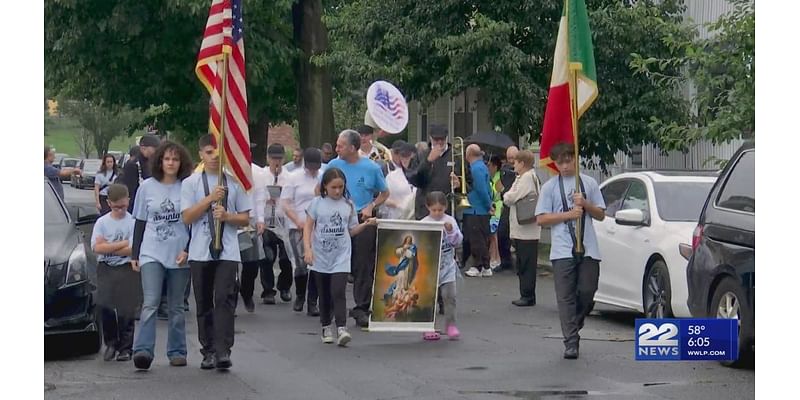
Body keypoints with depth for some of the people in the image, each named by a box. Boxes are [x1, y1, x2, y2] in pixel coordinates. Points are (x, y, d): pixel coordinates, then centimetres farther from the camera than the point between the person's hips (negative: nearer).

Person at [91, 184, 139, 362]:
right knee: (106, 307, -5)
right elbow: (96, 248, -6)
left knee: (126, 310, -3)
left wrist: (108, 248, -8)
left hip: (127, 268, -2)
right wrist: (123, 244, -9)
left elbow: (133, 250, -11)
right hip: (106, 269, 2)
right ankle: (111, 343, 12)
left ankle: (126, 347, 6)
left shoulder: (133, 222, -1)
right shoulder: (102, 222, 6)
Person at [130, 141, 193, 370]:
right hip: (152, 254, 0)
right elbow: (140, 222, 11)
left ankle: (177, 351, 14)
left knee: (176, 307, 8)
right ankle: (143, 350, -19)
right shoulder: (147, 186, 5)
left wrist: (188, 250, -7)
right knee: (150, 303, -13)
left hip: (179, 255, 0)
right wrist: (135, 254, 9)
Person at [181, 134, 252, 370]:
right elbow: (187, 217, -2)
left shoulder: (234, 182, 8)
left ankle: (223, 351, -18)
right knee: (204, 303, 7)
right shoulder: (191, 183, 6)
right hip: (200, 252, 1)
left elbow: (245, 218, 10)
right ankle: (208, 351, 15)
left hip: (227, 251, -1)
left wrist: (227, 216, -10)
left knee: (224, 299, -14)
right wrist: (210, 198, -11)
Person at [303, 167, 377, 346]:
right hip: (321, 256, 1)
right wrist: (307, 248, -10)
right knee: (324, 294, 11)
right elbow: (308, 227, 0)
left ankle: (341, 329, -21)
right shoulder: (317, 203, 0)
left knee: (338, 292, -14)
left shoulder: (348, 205, 5)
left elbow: (351, 231, 12)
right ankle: (326, 327, 24)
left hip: (341, 257, -1)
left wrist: (366, 224, -4)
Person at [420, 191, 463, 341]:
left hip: (447, 265, 1)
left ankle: (450, 325, 6)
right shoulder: (424, 223, -4)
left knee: (449, 295, -3)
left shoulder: (450, 221, 1)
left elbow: (458, 240, -2)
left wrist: (451, 231, -17)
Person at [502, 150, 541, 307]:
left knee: (527, 264, -6)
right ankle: (526, 295, 18)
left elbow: (511, 198, -17)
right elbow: (509, 199, 18)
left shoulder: (528, 177, -13)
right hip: (520, 229, 10)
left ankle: (528, 296, -3)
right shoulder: (521, 177, 18)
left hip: (527, 228, -10)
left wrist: (506, 196, 2)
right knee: (522, 264, 13)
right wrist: (509, 197, -1)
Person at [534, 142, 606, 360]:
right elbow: (541, 219, 1)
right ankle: (571, 342, -4)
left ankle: (574, 327, 26)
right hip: (562, 250, -2)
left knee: (587, 292, 0)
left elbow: (601, 214, 14)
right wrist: (568, 214, -8)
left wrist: (585, 204, -4)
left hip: (588, 249, 2)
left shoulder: (589, 183, 12)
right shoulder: (550, 187, 7)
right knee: (566, 297, -5)